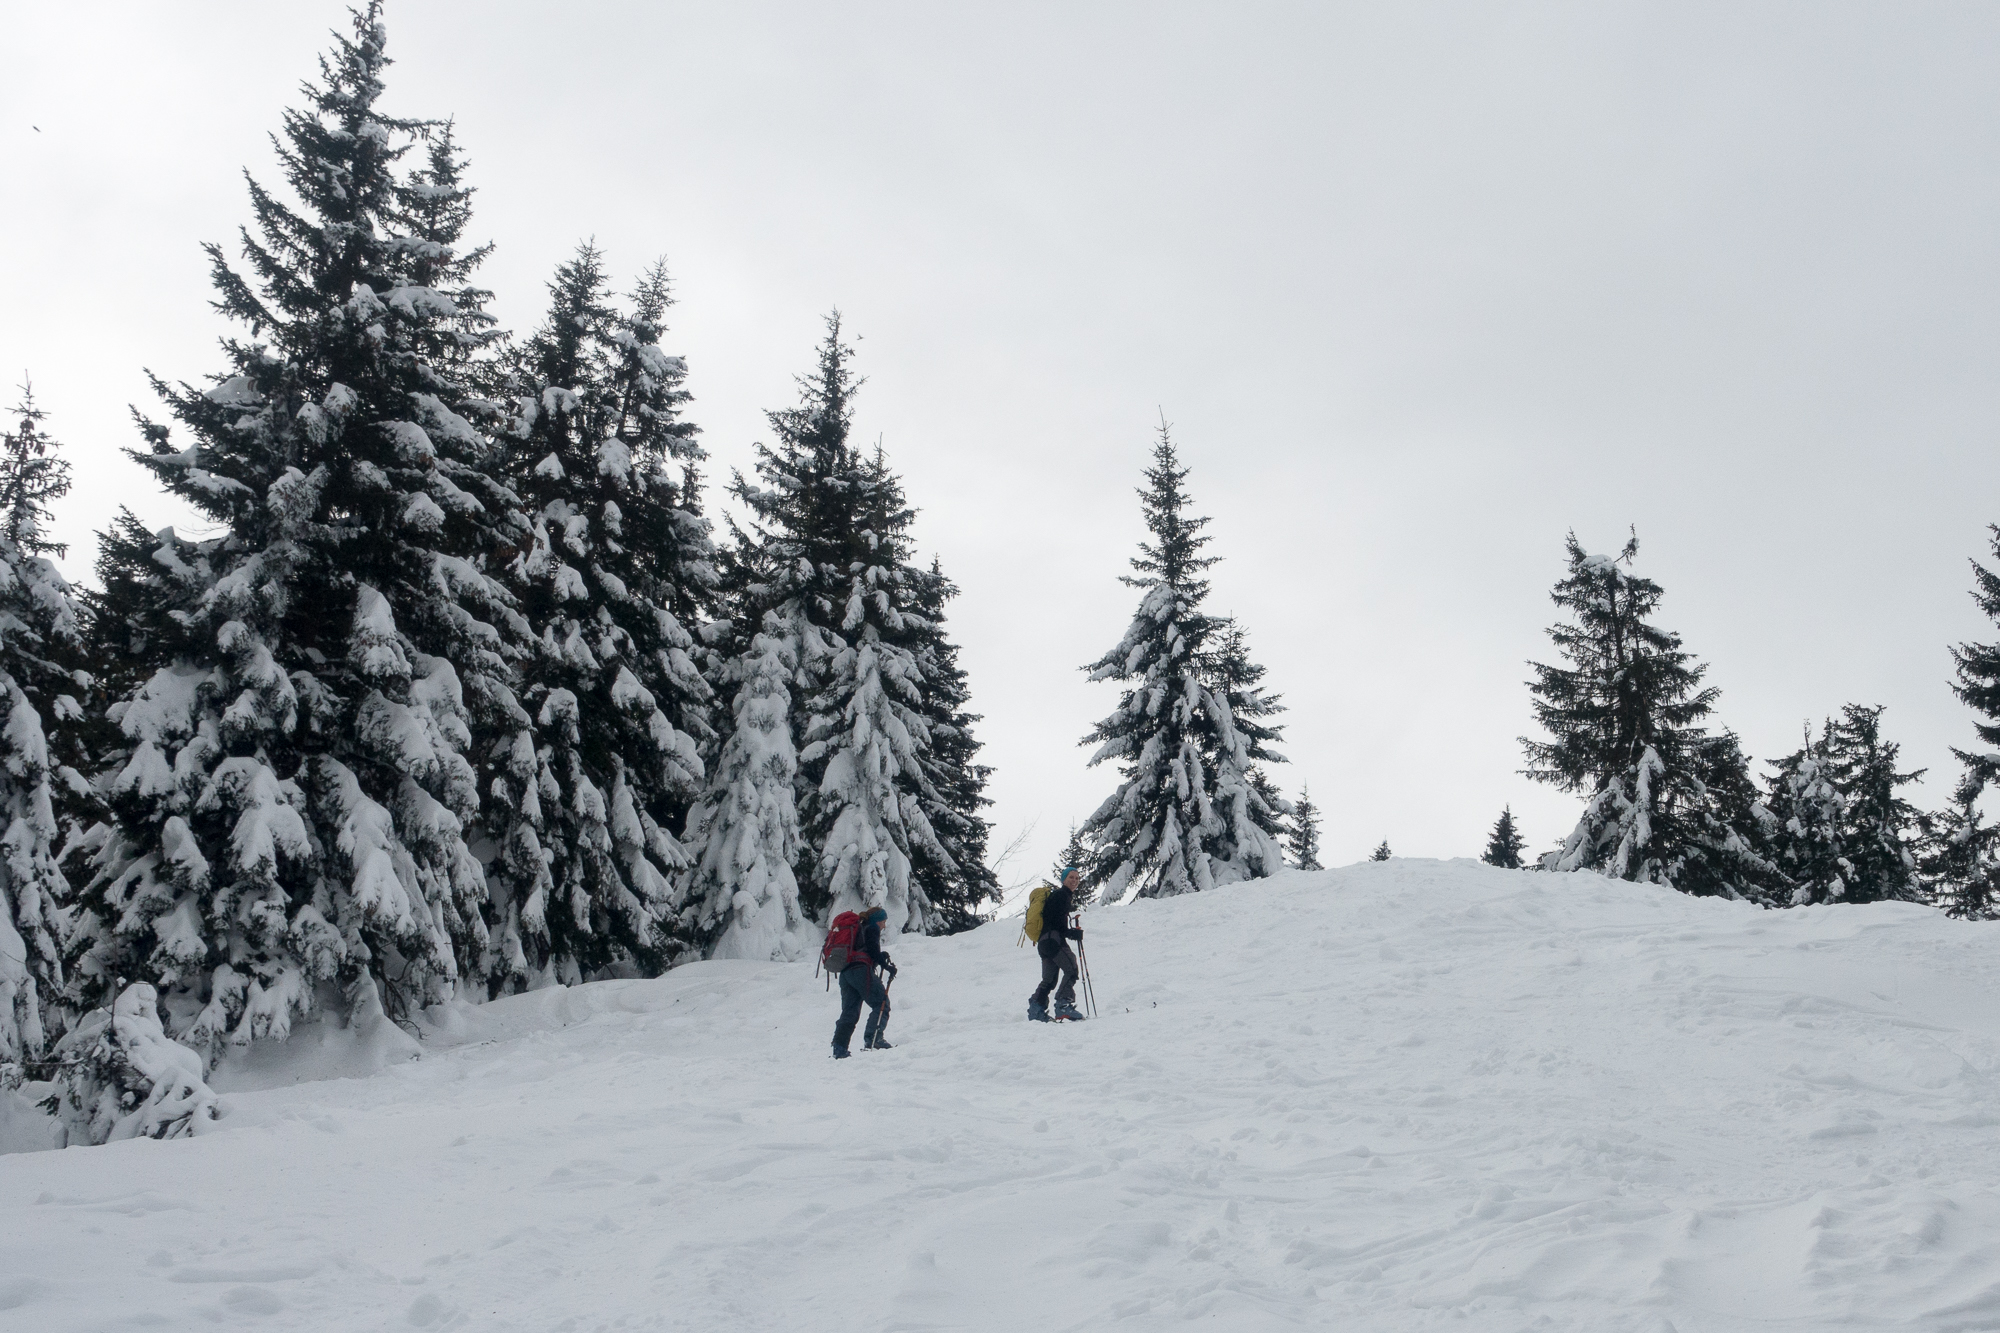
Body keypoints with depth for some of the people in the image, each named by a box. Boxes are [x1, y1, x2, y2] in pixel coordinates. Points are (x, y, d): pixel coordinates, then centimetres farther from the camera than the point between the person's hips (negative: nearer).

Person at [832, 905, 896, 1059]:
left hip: (845, 973, 8)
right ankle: (872, 1039, -19)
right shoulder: (872, 929, 8)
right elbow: (873, 950, -7)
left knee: (849, 1012, 6)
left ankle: (839, 1048, -6)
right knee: (881, 1003, -4)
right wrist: (887, 966, -3)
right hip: (862, 971, -8)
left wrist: (880, 957, 20)